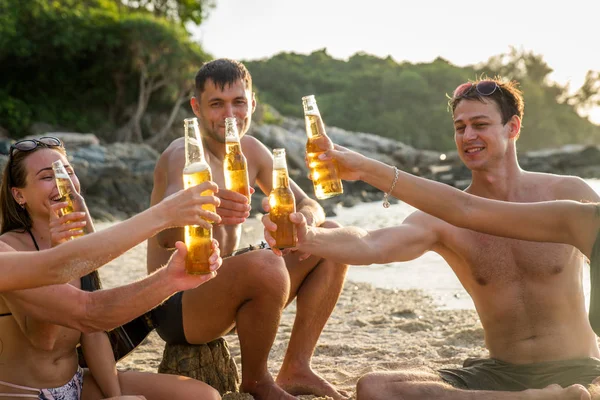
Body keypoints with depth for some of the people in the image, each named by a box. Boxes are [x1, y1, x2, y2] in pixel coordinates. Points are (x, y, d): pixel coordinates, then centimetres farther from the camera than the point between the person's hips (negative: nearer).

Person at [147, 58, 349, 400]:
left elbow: (307, 204, 7)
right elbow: (166, 237, -35)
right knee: (265, 264, -36)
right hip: (177, 304, -8)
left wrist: (305, 221, -18)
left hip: (226, 288, 8)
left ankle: (296, 370, 1)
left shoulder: (250, 150, 5)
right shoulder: (183, 155, -18)